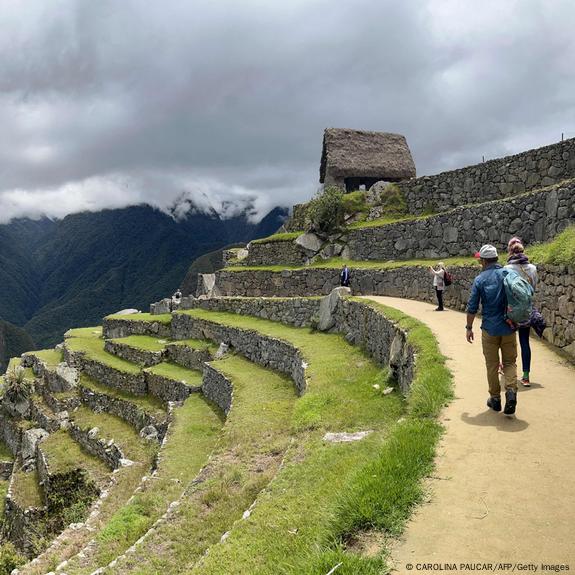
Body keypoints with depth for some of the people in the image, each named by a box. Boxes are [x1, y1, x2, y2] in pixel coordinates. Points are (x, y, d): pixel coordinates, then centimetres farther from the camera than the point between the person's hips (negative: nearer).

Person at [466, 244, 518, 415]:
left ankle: (495, 399, 18)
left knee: (492, 365, 10)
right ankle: (511, 391, -11)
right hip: (509, 327, 2)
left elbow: (472, 307, -5)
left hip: (489, 329, -1)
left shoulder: (480, 279, -6)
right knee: (510, 362, 11)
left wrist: (469, 328, 6)